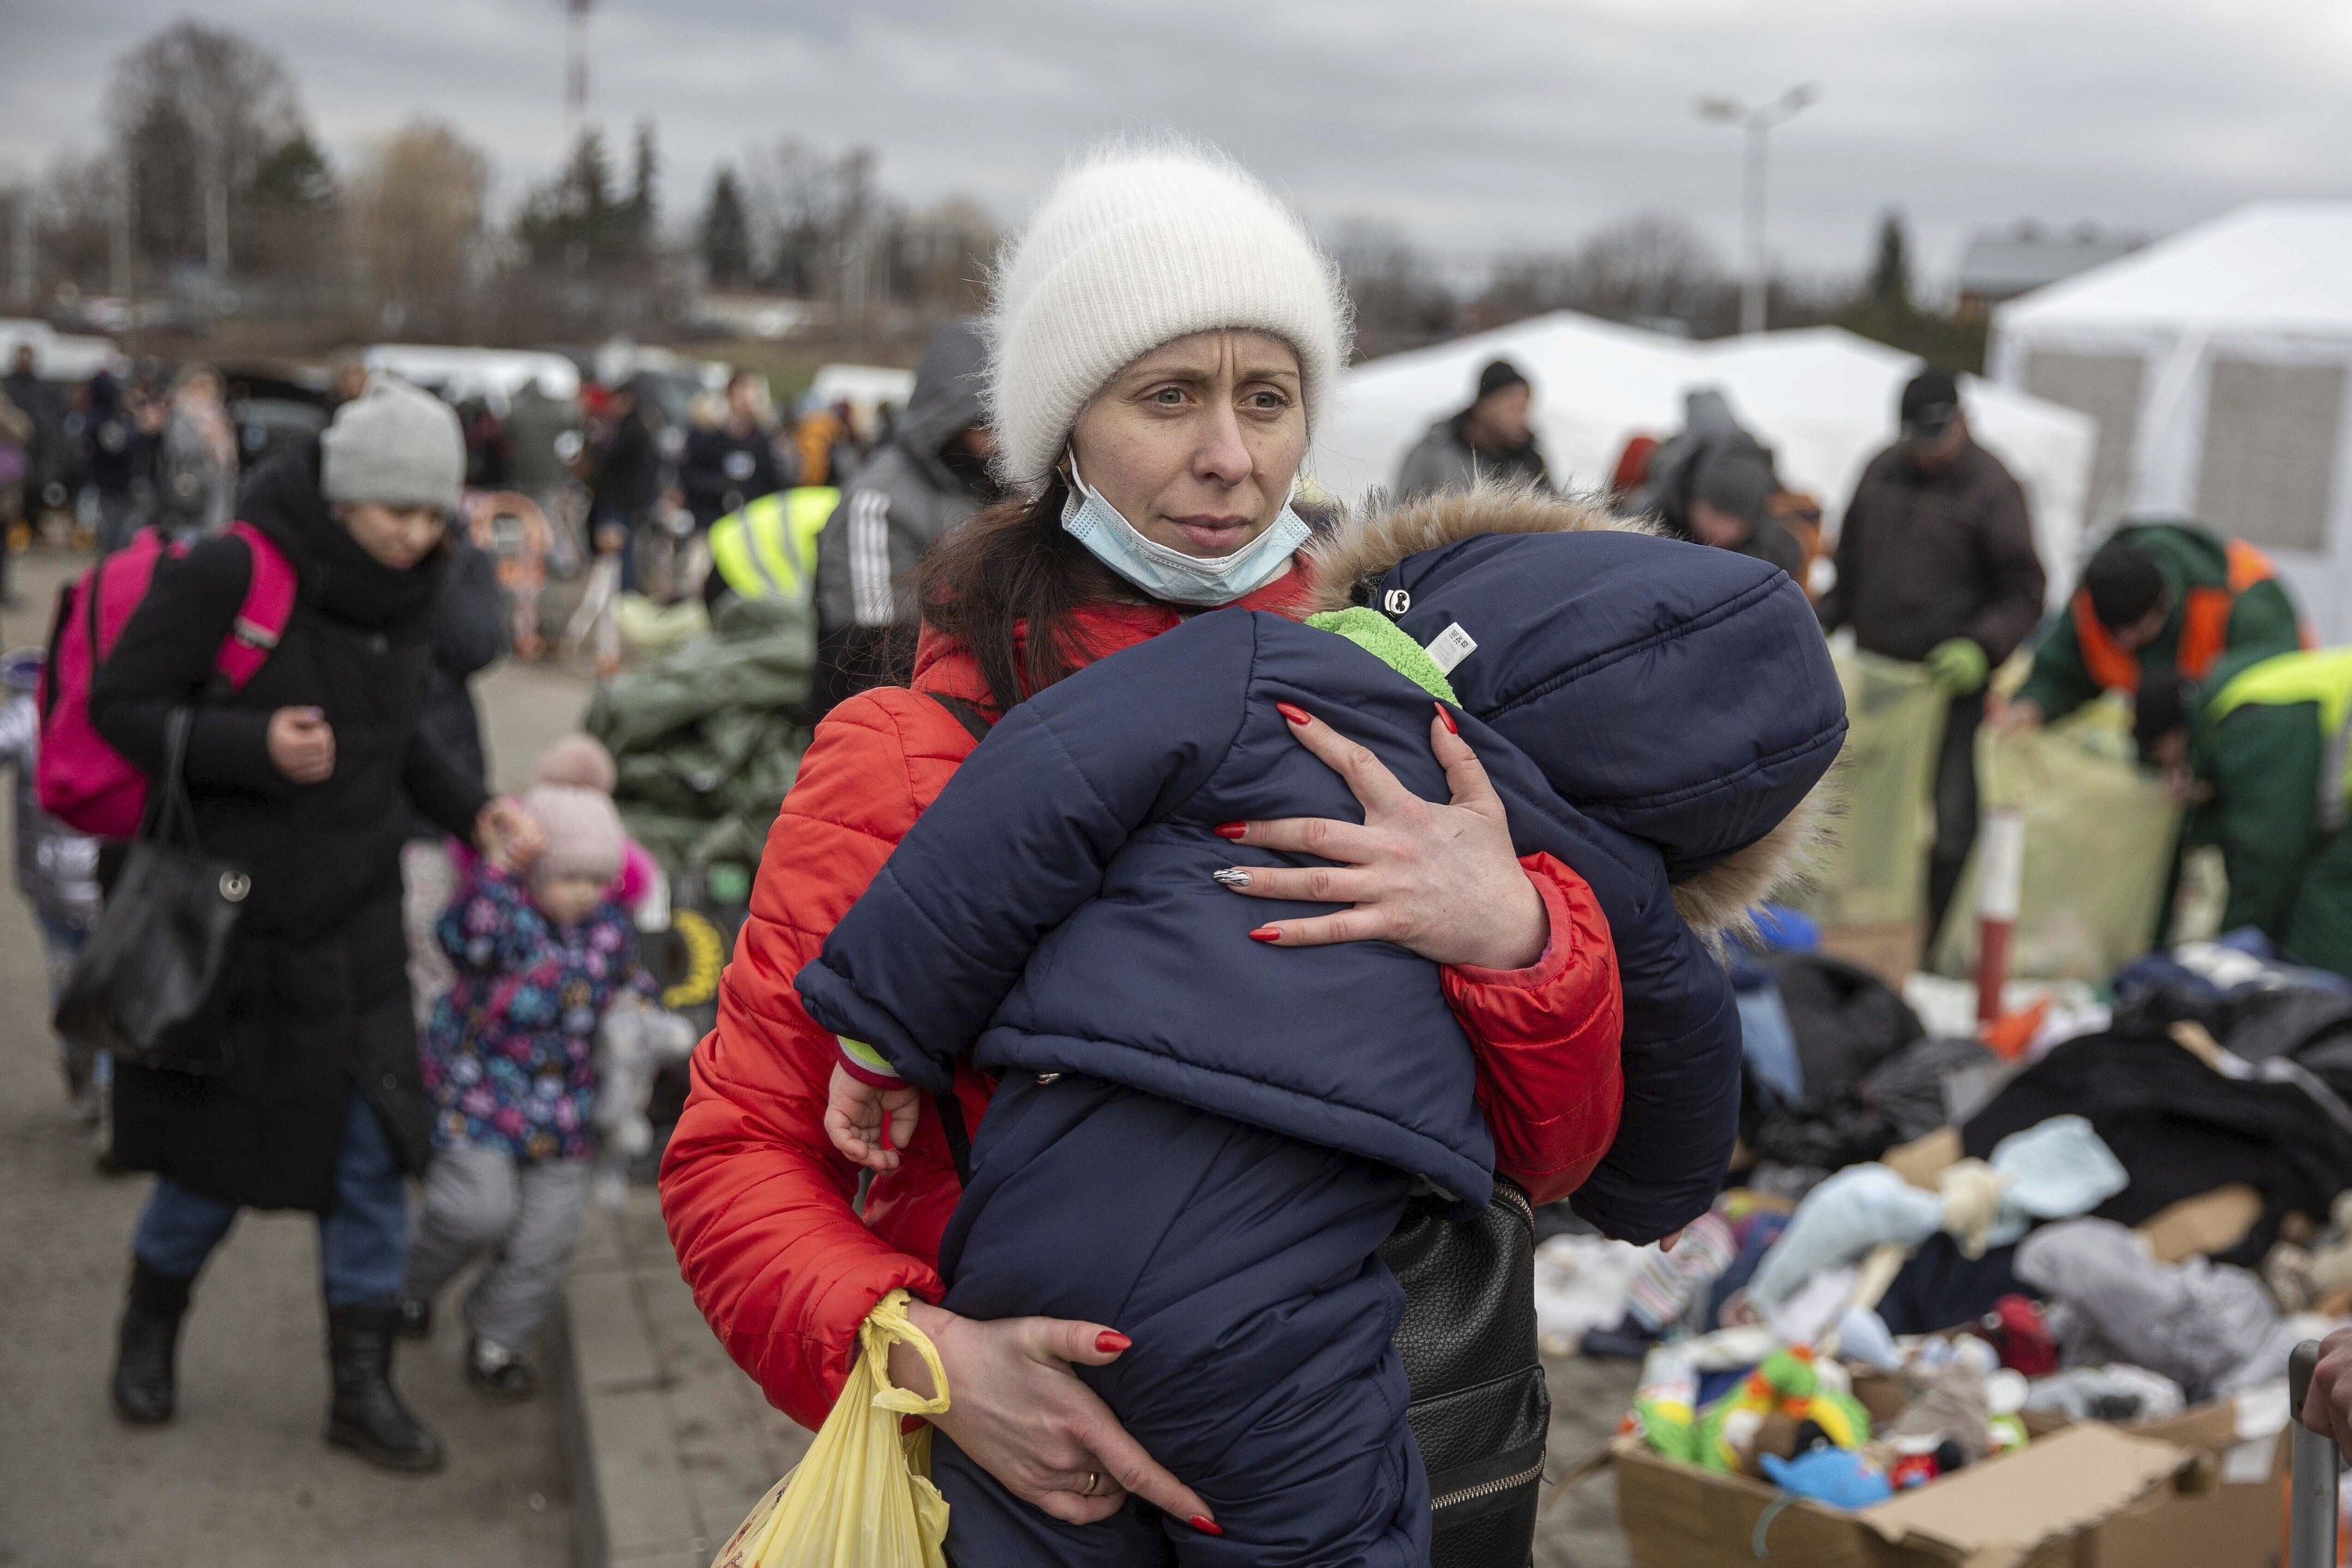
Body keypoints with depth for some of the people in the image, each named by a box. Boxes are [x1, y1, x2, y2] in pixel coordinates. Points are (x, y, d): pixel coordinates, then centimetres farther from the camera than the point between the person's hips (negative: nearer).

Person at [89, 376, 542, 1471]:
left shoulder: (405, 592, 1)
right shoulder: (228, 574, -19)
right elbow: (119, 703, -13)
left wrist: (470, 811, -2)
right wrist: (254, 748, -28)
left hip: (354, 928, 5)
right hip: (227, 920, -5)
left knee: (372, 1153, 5)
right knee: (217, 1153, 11)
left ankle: (362, 1388, 21)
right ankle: (150, 1329, 42)